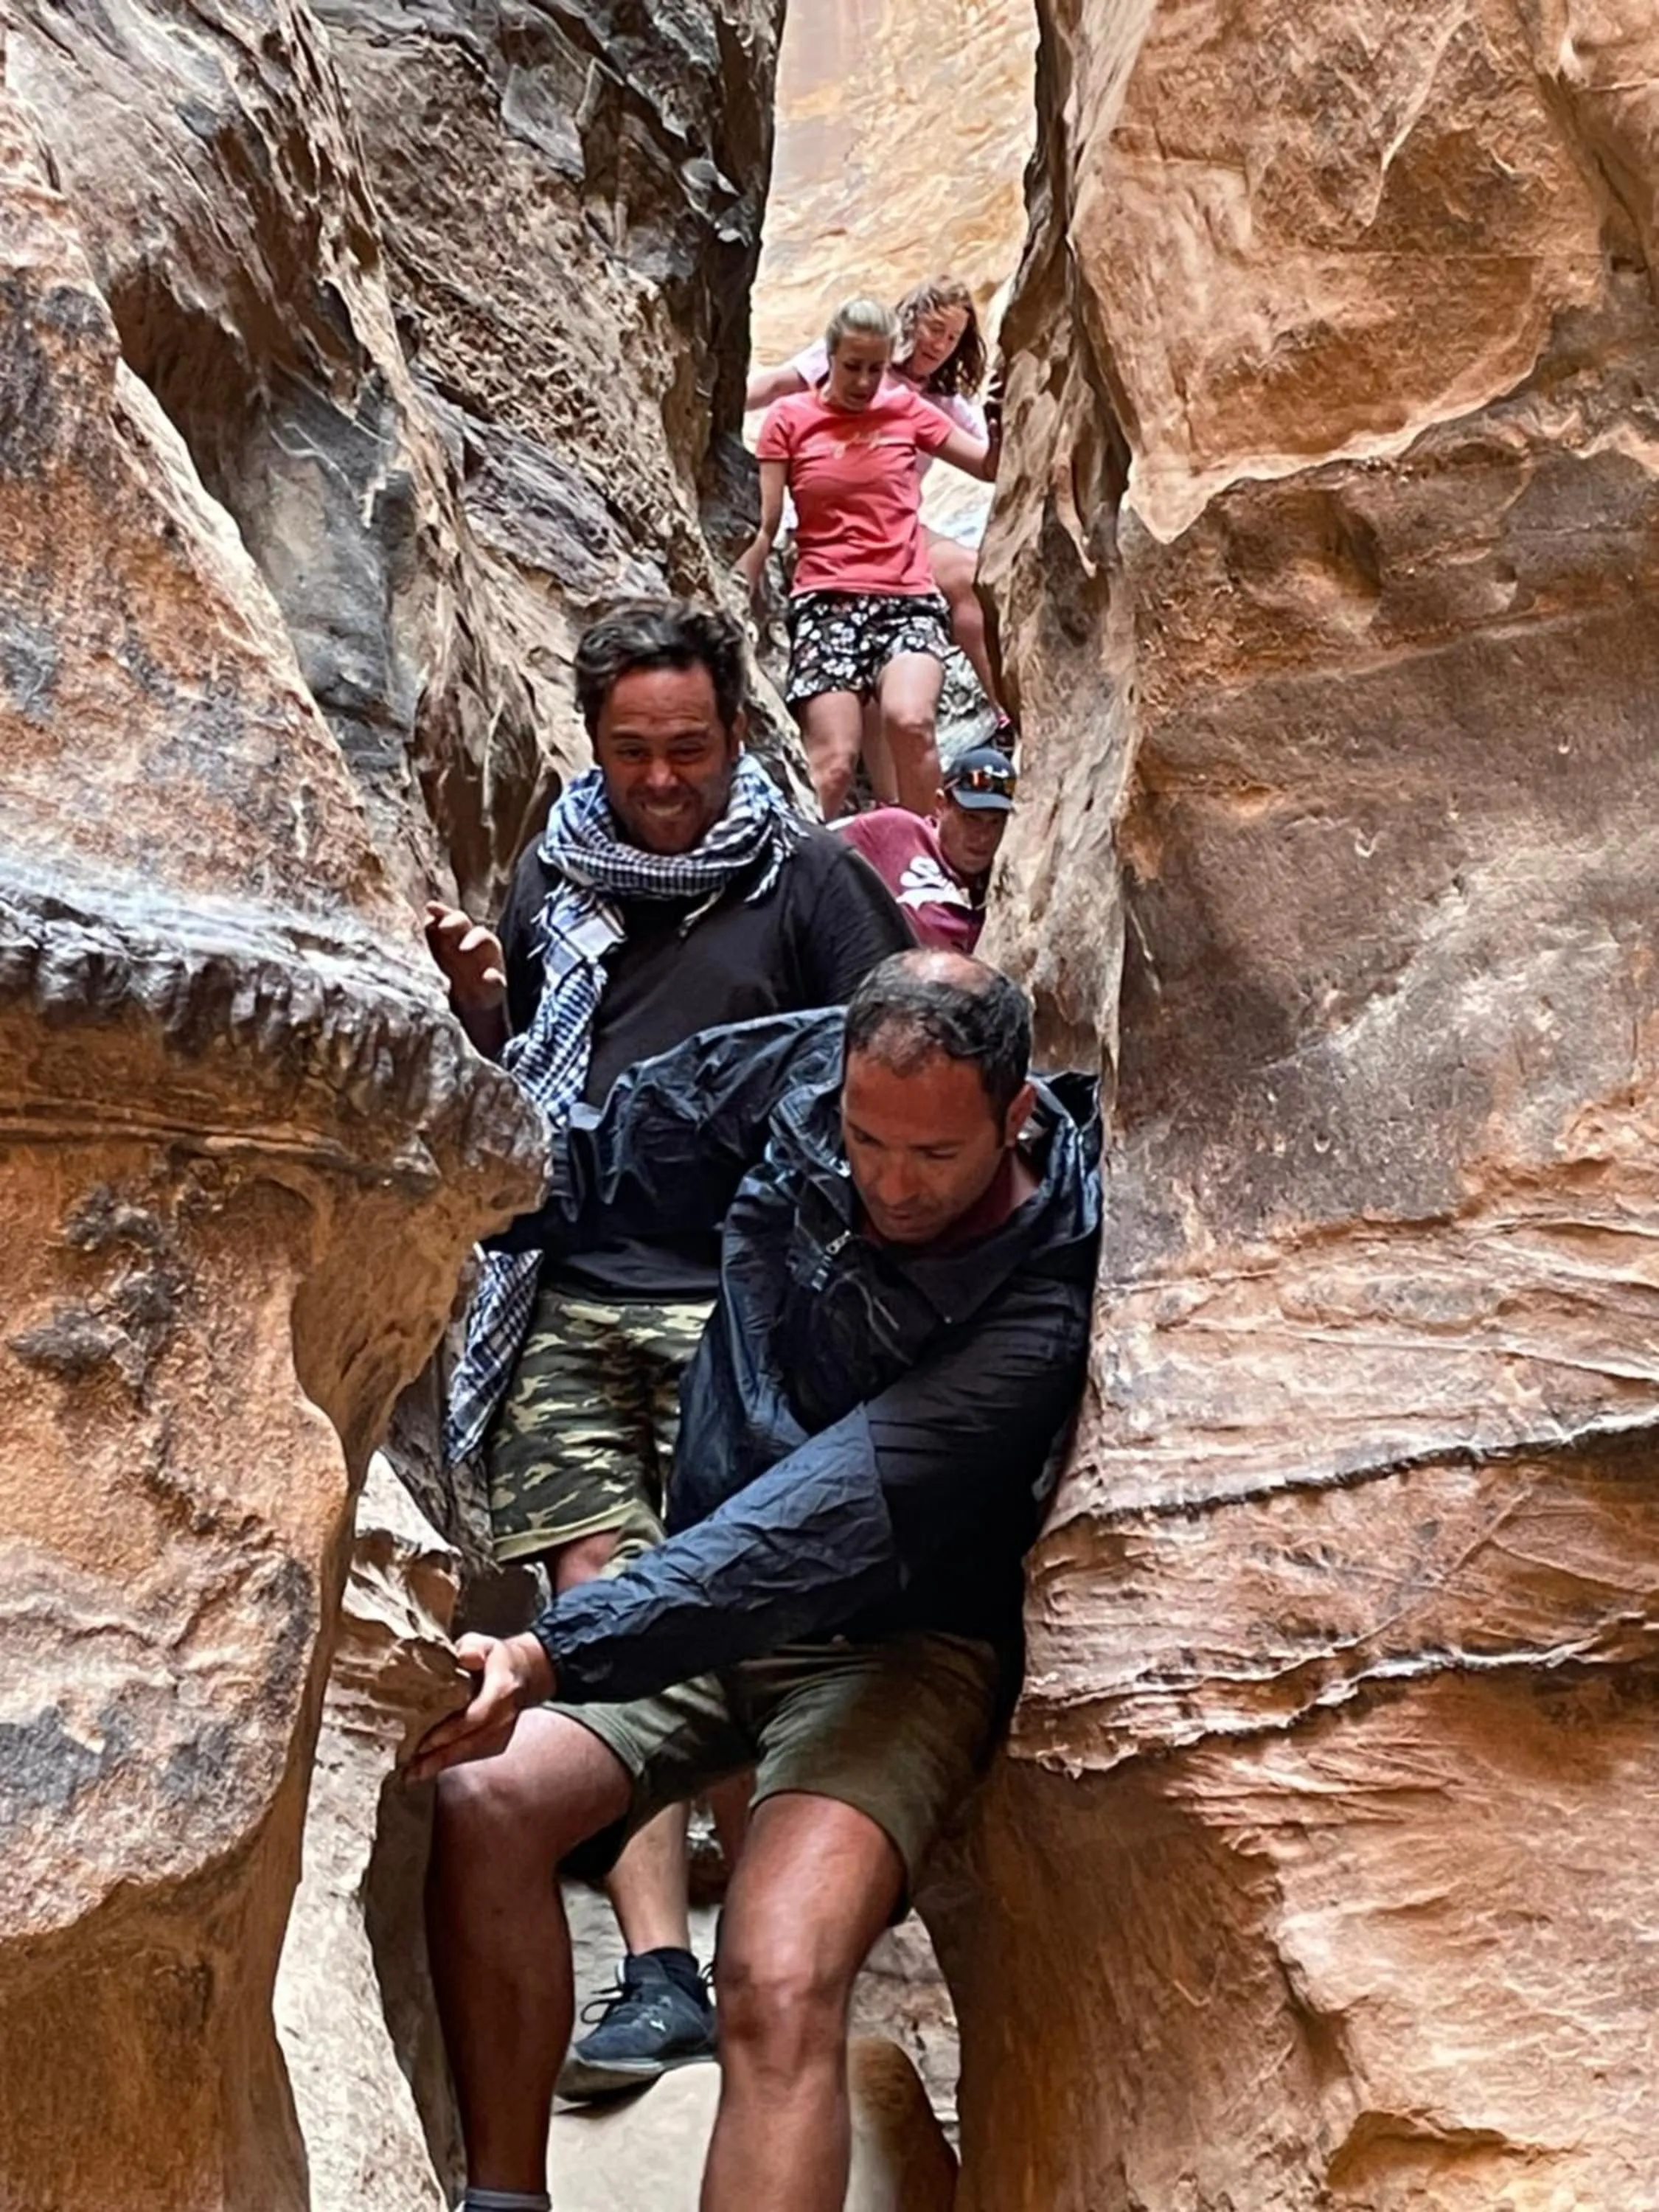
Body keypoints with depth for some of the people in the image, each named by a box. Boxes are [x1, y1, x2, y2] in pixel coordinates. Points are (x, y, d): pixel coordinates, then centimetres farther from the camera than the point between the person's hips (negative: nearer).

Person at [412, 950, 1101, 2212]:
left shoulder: (1042, 1306, -27)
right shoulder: (800, 1076, -12)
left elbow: (824, 1525, -35)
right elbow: (595, 1160, 6)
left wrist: (557, 1657, -42)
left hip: (896, 1644, -5)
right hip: (716, 1589, 5)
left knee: (780, 1989, -29)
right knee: (482, 1797, -19)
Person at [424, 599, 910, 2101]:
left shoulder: (807, 880, 4)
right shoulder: (554, 878, 16)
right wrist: (477, 997, 3)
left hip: (737, 1300, -3)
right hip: (572, 1293, 3)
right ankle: (659, 1968, -5)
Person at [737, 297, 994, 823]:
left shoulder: (905, 409, 14)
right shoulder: (789, 419, 9)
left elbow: (991, 465, 18)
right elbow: (763, 528, 9)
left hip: (907, 600, 1)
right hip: (826, 601, -1)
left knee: (909, 721, -29)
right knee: (833, 761, -16)